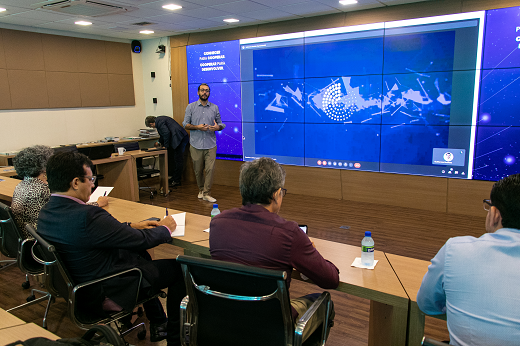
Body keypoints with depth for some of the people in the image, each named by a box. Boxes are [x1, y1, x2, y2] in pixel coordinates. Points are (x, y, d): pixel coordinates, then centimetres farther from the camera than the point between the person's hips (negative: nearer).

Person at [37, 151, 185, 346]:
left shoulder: (46, 212, -2)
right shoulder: (87, 216, -32)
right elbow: (142, 240, -22)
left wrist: (132, 226, 6)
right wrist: (165, 228, -3)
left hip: (77, 286, 10)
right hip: (105, 295, -10)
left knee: (141, 255, 27)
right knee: (178, 268, 2)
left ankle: (158, 325, 36)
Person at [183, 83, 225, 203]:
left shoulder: (214, 107, 9)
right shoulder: (191, 107, 5)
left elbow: (220, 123, 12)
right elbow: (185, 124, 3)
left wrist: (217, 127, -12)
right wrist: (197, 127, -13)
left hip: (210, 145, 0)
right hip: (196, 145, 0)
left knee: (210, 169, -9)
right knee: (198, 170, 8)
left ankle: (206, 193, -2)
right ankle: (201, 190, 28)